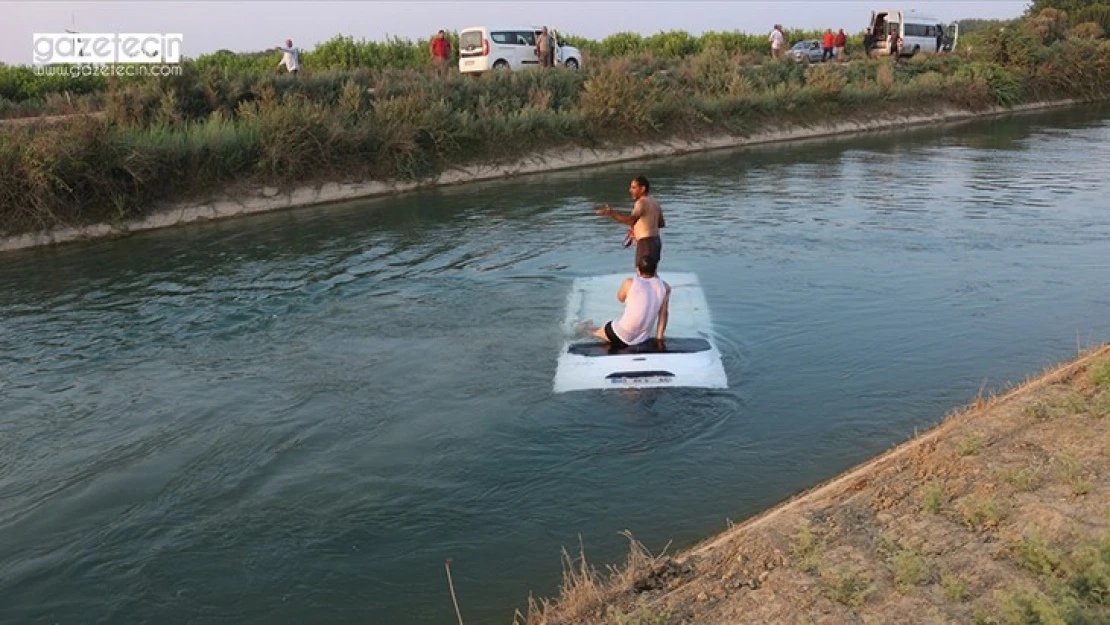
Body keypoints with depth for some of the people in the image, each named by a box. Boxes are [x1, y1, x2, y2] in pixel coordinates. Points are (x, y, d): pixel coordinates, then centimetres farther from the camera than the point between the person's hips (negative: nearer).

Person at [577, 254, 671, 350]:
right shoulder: (665, 287, -5)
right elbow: (663, 314, 3)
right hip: (643, 339, 3)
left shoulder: (629, 283, -11)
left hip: (621, 336, -3)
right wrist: (659, 338, 12)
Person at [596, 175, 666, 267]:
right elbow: (661, 223, 22)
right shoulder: (654, 202, 15)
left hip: (645, 242, -10)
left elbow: (632, 220, -33)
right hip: (655, 240, 10)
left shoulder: (642, 202, -15)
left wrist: (612, 213, -41)